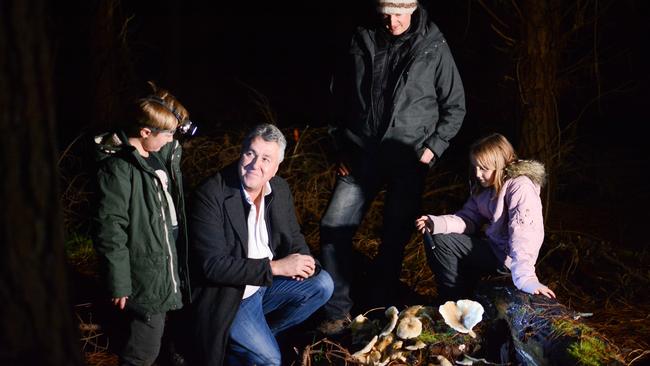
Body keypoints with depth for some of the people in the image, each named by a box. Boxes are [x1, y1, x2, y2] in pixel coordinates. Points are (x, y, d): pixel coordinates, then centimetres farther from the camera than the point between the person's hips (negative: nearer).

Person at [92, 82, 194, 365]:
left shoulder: (164, 153, 7)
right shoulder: (118, 167, -19)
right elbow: (110, 232, -19)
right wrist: (119, 286, -17)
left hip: (172, 264, 8)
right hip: (145, 277, -8)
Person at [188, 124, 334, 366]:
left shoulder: (280, 188, -3)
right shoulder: (210, 195, -23)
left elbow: (293, 237, 11)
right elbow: (213, 265, -26)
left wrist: (302, 261, -15)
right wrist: (275, 267, -28)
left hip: (268, 283, 7)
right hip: (227, 296, -7)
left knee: (322, 284, -2)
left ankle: (260, 335, 10)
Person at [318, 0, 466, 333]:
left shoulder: (433, 48, -3)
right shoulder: (362, 43, 3)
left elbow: (455, 106, 4)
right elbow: (340, 96, 13)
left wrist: (433, 146, -5)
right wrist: (343, 148, 10)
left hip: (407, 161, -2)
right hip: (361, 156, 2)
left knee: (394, 239, 4)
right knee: (333, 227, -5)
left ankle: (379, 311, 20)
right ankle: (337, 311, 6)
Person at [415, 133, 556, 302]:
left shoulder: (520, 187, -20)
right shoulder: (485, 186, 7)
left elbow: (523, 236, -30)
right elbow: (469, 219, 2)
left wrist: (526, 279, -40)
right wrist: (436, 223, -17)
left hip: (507, 256, -9)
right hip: (492, 246, 9)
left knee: (440, 241, -13)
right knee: (433, 239, 15)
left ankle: (456, 303, 4)